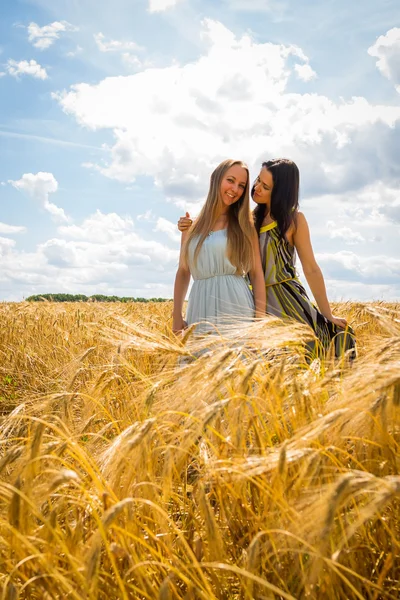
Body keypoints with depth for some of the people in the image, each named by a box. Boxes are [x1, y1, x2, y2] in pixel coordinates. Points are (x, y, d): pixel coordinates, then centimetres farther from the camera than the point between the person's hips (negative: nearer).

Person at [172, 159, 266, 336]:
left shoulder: (244, 225, 5)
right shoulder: (191, 226, 11)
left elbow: (257, 273, 0)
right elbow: (183, 272, 14)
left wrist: (261, 320, -7)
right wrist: (176, 317, 9)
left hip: (237, 308, -2)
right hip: (201, 313, 2)